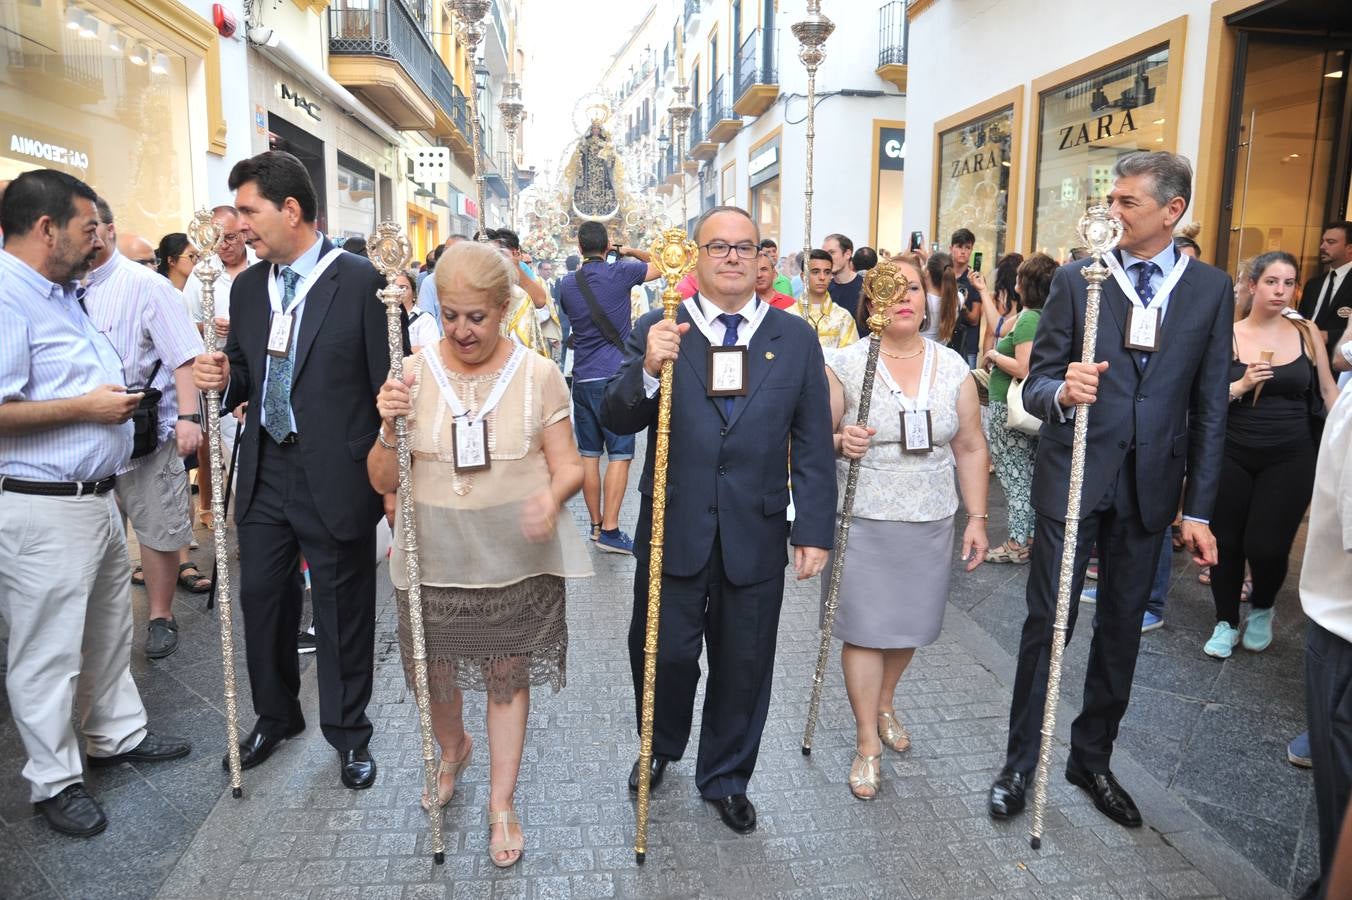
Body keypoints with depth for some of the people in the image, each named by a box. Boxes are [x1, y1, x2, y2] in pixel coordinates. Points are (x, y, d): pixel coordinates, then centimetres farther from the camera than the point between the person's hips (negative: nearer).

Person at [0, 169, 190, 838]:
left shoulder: (61, 295, 13)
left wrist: (116, 395, 9)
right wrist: (87, 408, -19)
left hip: (96, 498, 10)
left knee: (110, 628, 21)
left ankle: (117, 734, 38)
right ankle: (54, 781, 21)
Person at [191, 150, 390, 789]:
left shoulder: (359, 281, -12)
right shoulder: (247, 287, 8)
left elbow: (387, 381, -13)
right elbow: (247, 376, 19)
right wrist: (224, 378, -5)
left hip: (336, 475, -6)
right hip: (264, 471, 6)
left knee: (342, 611, 9)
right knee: (261, 599, 16)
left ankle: (348, 735, 29)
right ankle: (275, 717, 39)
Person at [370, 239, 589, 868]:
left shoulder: (538, 375, -6)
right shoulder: (413, 373, -4)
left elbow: (569, 466, -4)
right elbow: (383, 483, -1)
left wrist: (553, 495, -26)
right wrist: (390, 429, -21)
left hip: (518, 559, -1)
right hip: (433, 558, 2)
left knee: (509, 676, 10)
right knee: (434, 675, 15)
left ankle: (501, 802, 33)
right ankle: (453, 750, 50)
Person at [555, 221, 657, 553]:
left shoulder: (567, 284, 7)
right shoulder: (619, 273, -5)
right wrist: (630, 252, 21)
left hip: (582, 378, 5)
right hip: (615, 376, -5)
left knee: (589, 454, 10)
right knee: (619, 454, -3)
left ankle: (596, 524, 17)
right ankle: (609, 530, -6)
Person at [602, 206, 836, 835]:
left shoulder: (796, 339, 1)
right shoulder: (657, 330, -2)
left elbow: (813, 445, 1)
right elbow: (616, 420, -9)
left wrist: (815, 529, -3)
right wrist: (648, 370, -27)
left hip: (756, 536, 1)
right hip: (674, 530, -1)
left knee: (743, 664, 14)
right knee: (663, 654, 12)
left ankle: (726, 778, 38)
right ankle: (659, 751, 43)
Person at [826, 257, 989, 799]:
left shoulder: (953, 367, 4)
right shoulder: (845, 365, -6)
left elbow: (970, 449, 8)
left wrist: (977, 517, 5)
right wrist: (839, 442, -25)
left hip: (931, 521, 3)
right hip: (864, 520, -3)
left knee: (909, 622, 15)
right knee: (864, 629, 1)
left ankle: (884, 704, 42)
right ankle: (867, 743, 17)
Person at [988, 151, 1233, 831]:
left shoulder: (1210, 289, 3)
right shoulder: (1076, 279, -2)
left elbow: (1208, 409, 4)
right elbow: (1035, 384, -3)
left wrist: (1198, 509, 1)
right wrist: (1061, 392, -28)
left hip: (1150, 484, 2)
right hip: (1072, 476, -2)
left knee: (1122, 628, 12)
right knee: (1048, 620, 2)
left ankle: (1092, 758, 31)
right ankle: (1020, 762, 18)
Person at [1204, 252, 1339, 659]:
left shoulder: (1306, 333, 2)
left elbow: (1328, 391, 10)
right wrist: (1241, 385, -20)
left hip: (1289, 459, 1)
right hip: (1232, 456, -1)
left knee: (1267, 547, -4)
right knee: (1227, 543, 4)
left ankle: (1262, 610, 28)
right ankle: (1226, 622, 26)